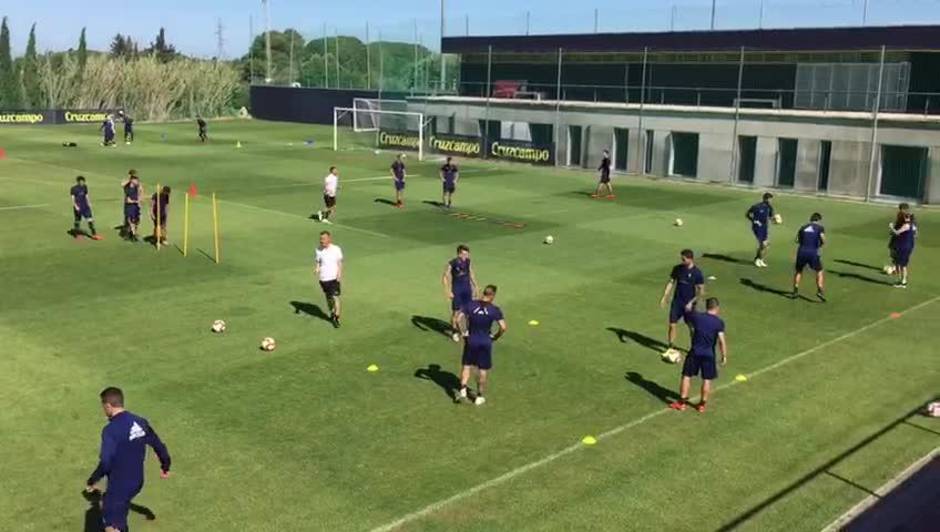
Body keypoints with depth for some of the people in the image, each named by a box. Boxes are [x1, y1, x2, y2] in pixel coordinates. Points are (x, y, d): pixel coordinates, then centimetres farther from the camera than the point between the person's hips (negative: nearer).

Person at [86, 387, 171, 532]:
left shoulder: (110, 430, -22)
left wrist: (92, 481, -9)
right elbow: (159, 446, 8)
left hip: (119, 486, -7)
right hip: (137, 482, 7)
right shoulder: (140, 422, -1)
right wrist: (165, 467, 24)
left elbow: (105, 463, -26)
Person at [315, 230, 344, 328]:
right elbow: (318, 262, 9)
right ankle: (332, 313, 36)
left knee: (335, 297, -10)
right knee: (328, 298, 16)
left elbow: (340, 263, 0)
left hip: (334, 278, -3)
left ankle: (336, 318, -5)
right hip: (323, 278, 3)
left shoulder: (336, 249, -7)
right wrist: (317, 269, -12)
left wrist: (339, 274, -12)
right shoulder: (319, 250, 0)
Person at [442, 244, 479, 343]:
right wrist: (448, 291, -17)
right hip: (457, 290, -4)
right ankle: (454, 332, 18)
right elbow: (445, 278, -12)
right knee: (456, 312, 3)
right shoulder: (452, 263, -17)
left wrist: (475, 286, 14)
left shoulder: (467, 261, -2)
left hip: (467, 289, 4)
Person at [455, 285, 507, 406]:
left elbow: (460, 318, -12)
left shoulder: (470, 305, -5)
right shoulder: (494, 310, -10)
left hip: (471, 340, 1)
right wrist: (495, 337, 0)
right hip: (485, 342, -1)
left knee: (466, 365, 19)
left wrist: (463, 333, -1)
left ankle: (462, 389, 3)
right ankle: (479, 397, 20)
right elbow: (503, 327, -16)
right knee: (483, 370, 12)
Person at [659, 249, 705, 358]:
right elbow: (671, 283, 7)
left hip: (689, 304, -3)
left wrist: (691, 302, -17)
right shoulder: (677, 268, -1)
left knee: (692, 327, 7)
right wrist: (664, 297, 0)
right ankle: (671, 348, 10)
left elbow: (701, 292, -9)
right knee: (672, 325, 0)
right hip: (676, 302, 3)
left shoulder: (697, 273, -12)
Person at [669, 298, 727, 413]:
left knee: (687, 376, 10)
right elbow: (722, 341, -14)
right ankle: (702, 404, 19)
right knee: (707, 379, 12)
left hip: (695, 352, 1)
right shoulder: (719, 322, -9)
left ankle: (682, 402, 13)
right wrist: (724, 356, -6)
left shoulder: (696, 316, -5)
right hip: (709, 354, -1)